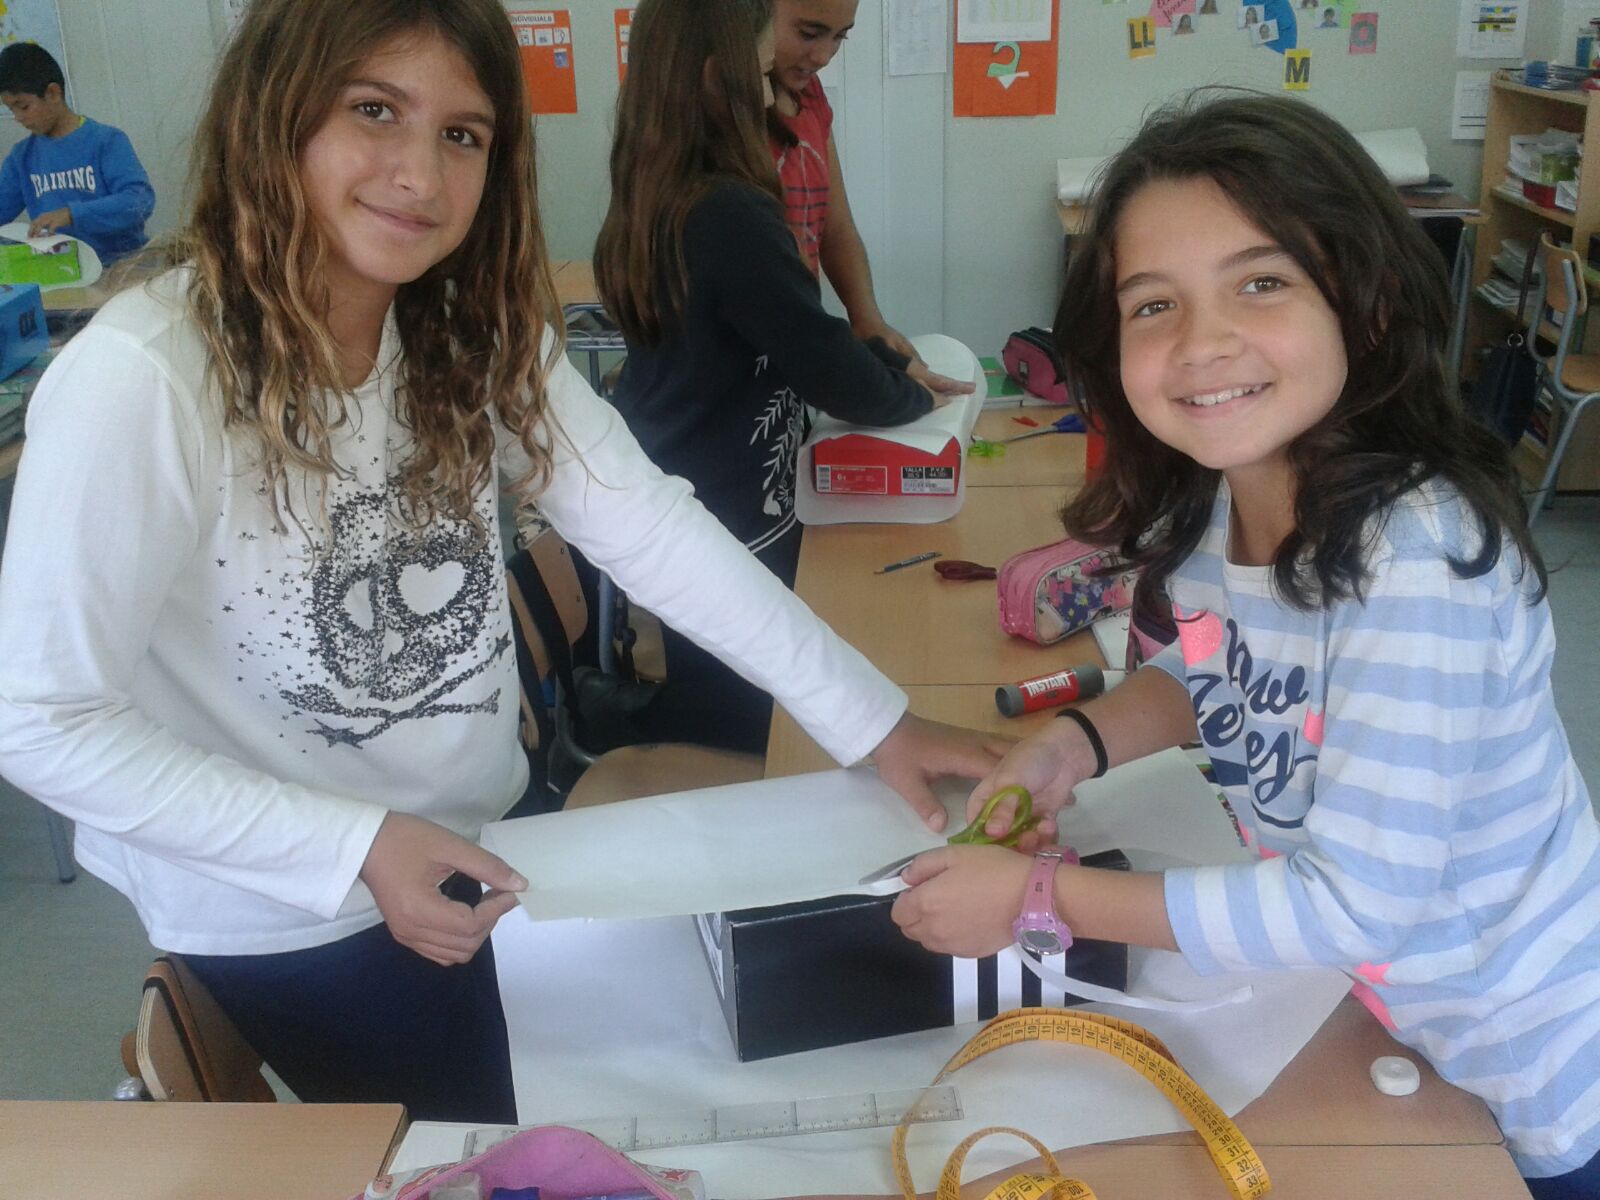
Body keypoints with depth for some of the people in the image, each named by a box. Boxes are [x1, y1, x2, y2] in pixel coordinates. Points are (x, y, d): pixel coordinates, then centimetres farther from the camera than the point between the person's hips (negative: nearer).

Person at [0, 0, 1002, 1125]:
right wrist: (356, 849, -27)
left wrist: (875, 721, -15)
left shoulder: (478, 332, -7)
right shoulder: (141, 380, -28)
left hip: (467, 857, 5)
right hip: (290, 914, -5)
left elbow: (649, 526, -12)